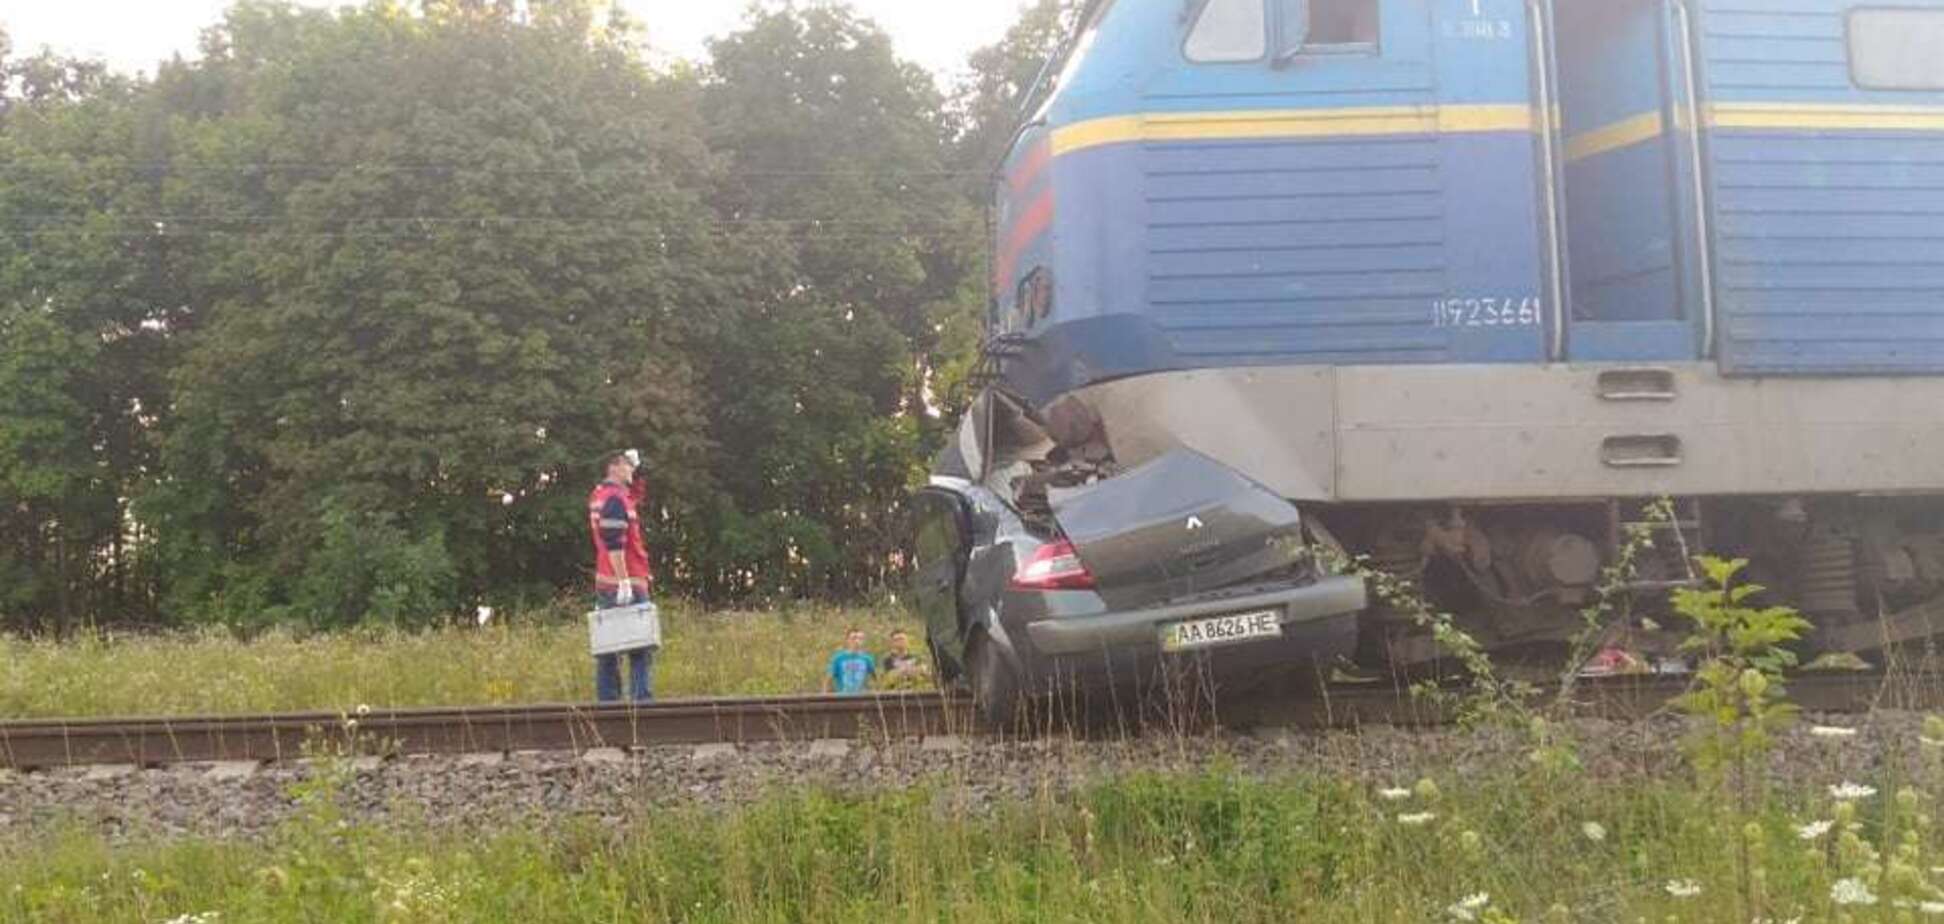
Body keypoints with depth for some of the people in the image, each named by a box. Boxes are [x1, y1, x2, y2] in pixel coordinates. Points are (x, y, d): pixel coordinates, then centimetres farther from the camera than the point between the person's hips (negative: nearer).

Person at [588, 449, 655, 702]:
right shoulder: (615, 499, -14)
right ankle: (642, 699, -12)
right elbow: (614, 544, -22)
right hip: (627, 585, -10)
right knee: (641, 650, -9)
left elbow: (634, 493, 36)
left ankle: (607, 700, 14)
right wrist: (624, 581, -23)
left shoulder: (600, 495, 17)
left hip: (606, 585, 10)